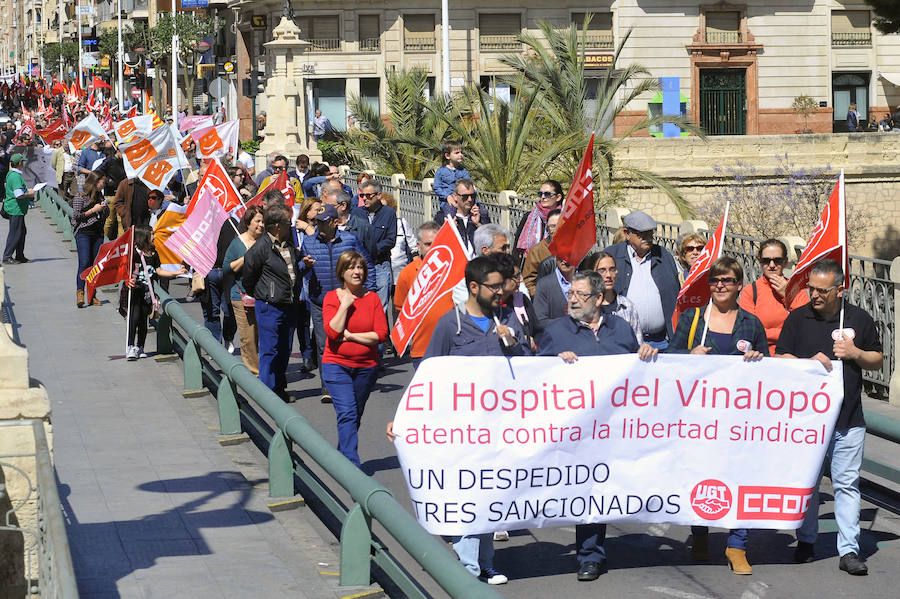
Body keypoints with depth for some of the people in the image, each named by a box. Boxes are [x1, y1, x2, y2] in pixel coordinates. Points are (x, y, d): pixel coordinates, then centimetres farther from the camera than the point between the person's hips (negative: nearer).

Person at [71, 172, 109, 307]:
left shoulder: (99, 195, 15)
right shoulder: (80, 196, -5)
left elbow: (105, 215, 25)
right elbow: (76, 215, -11)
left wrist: (105, 208, 3)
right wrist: (93, 210, -12)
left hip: (98, 234, 6)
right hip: (83, 234, -6)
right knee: (84, 263, -16)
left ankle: (92, 295, 8)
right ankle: (80, 292, -16)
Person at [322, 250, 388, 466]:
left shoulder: (372, 298, 2)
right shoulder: (332, 297, -2)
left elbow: (382, 334, -7)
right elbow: (332, 331, -15)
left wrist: (351, 336, -12)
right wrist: (345, 304, -15)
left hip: (366, 366, 3)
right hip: (337, 365, -3)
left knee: (355, 415, 14)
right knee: (347, 413, -16)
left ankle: (342, 457, 31)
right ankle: (352, 465, -21)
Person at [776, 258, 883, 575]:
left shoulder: (860, 319, 4)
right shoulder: (798, 318, 3)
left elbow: (877, 359, 13)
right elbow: (780, 359, 4)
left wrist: (855, 353, -7)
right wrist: (810, 362, -13)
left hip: (848, 419, 0)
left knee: (847, 483, -2)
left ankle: (849, 551, 1)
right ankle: (806, 541, 22)